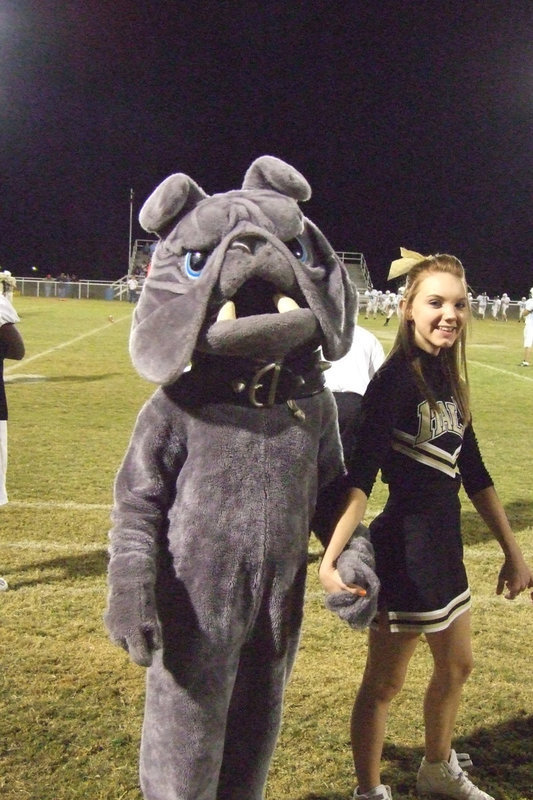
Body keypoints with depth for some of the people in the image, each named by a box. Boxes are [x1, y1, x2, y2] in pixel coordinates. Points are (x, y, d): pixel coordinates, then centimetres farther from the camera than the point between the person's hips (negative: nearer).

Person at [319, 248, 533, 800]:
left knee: (456, 665, 25)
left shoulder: (446, 375, 7)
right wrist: (330, 558, -36)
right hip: (404, 548, -9)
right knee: (384, 683, 8)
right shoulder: (397, 378, -18)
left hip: (443, 546, 9)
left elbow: (473, 471, 12)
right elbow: (361, 474, -26)